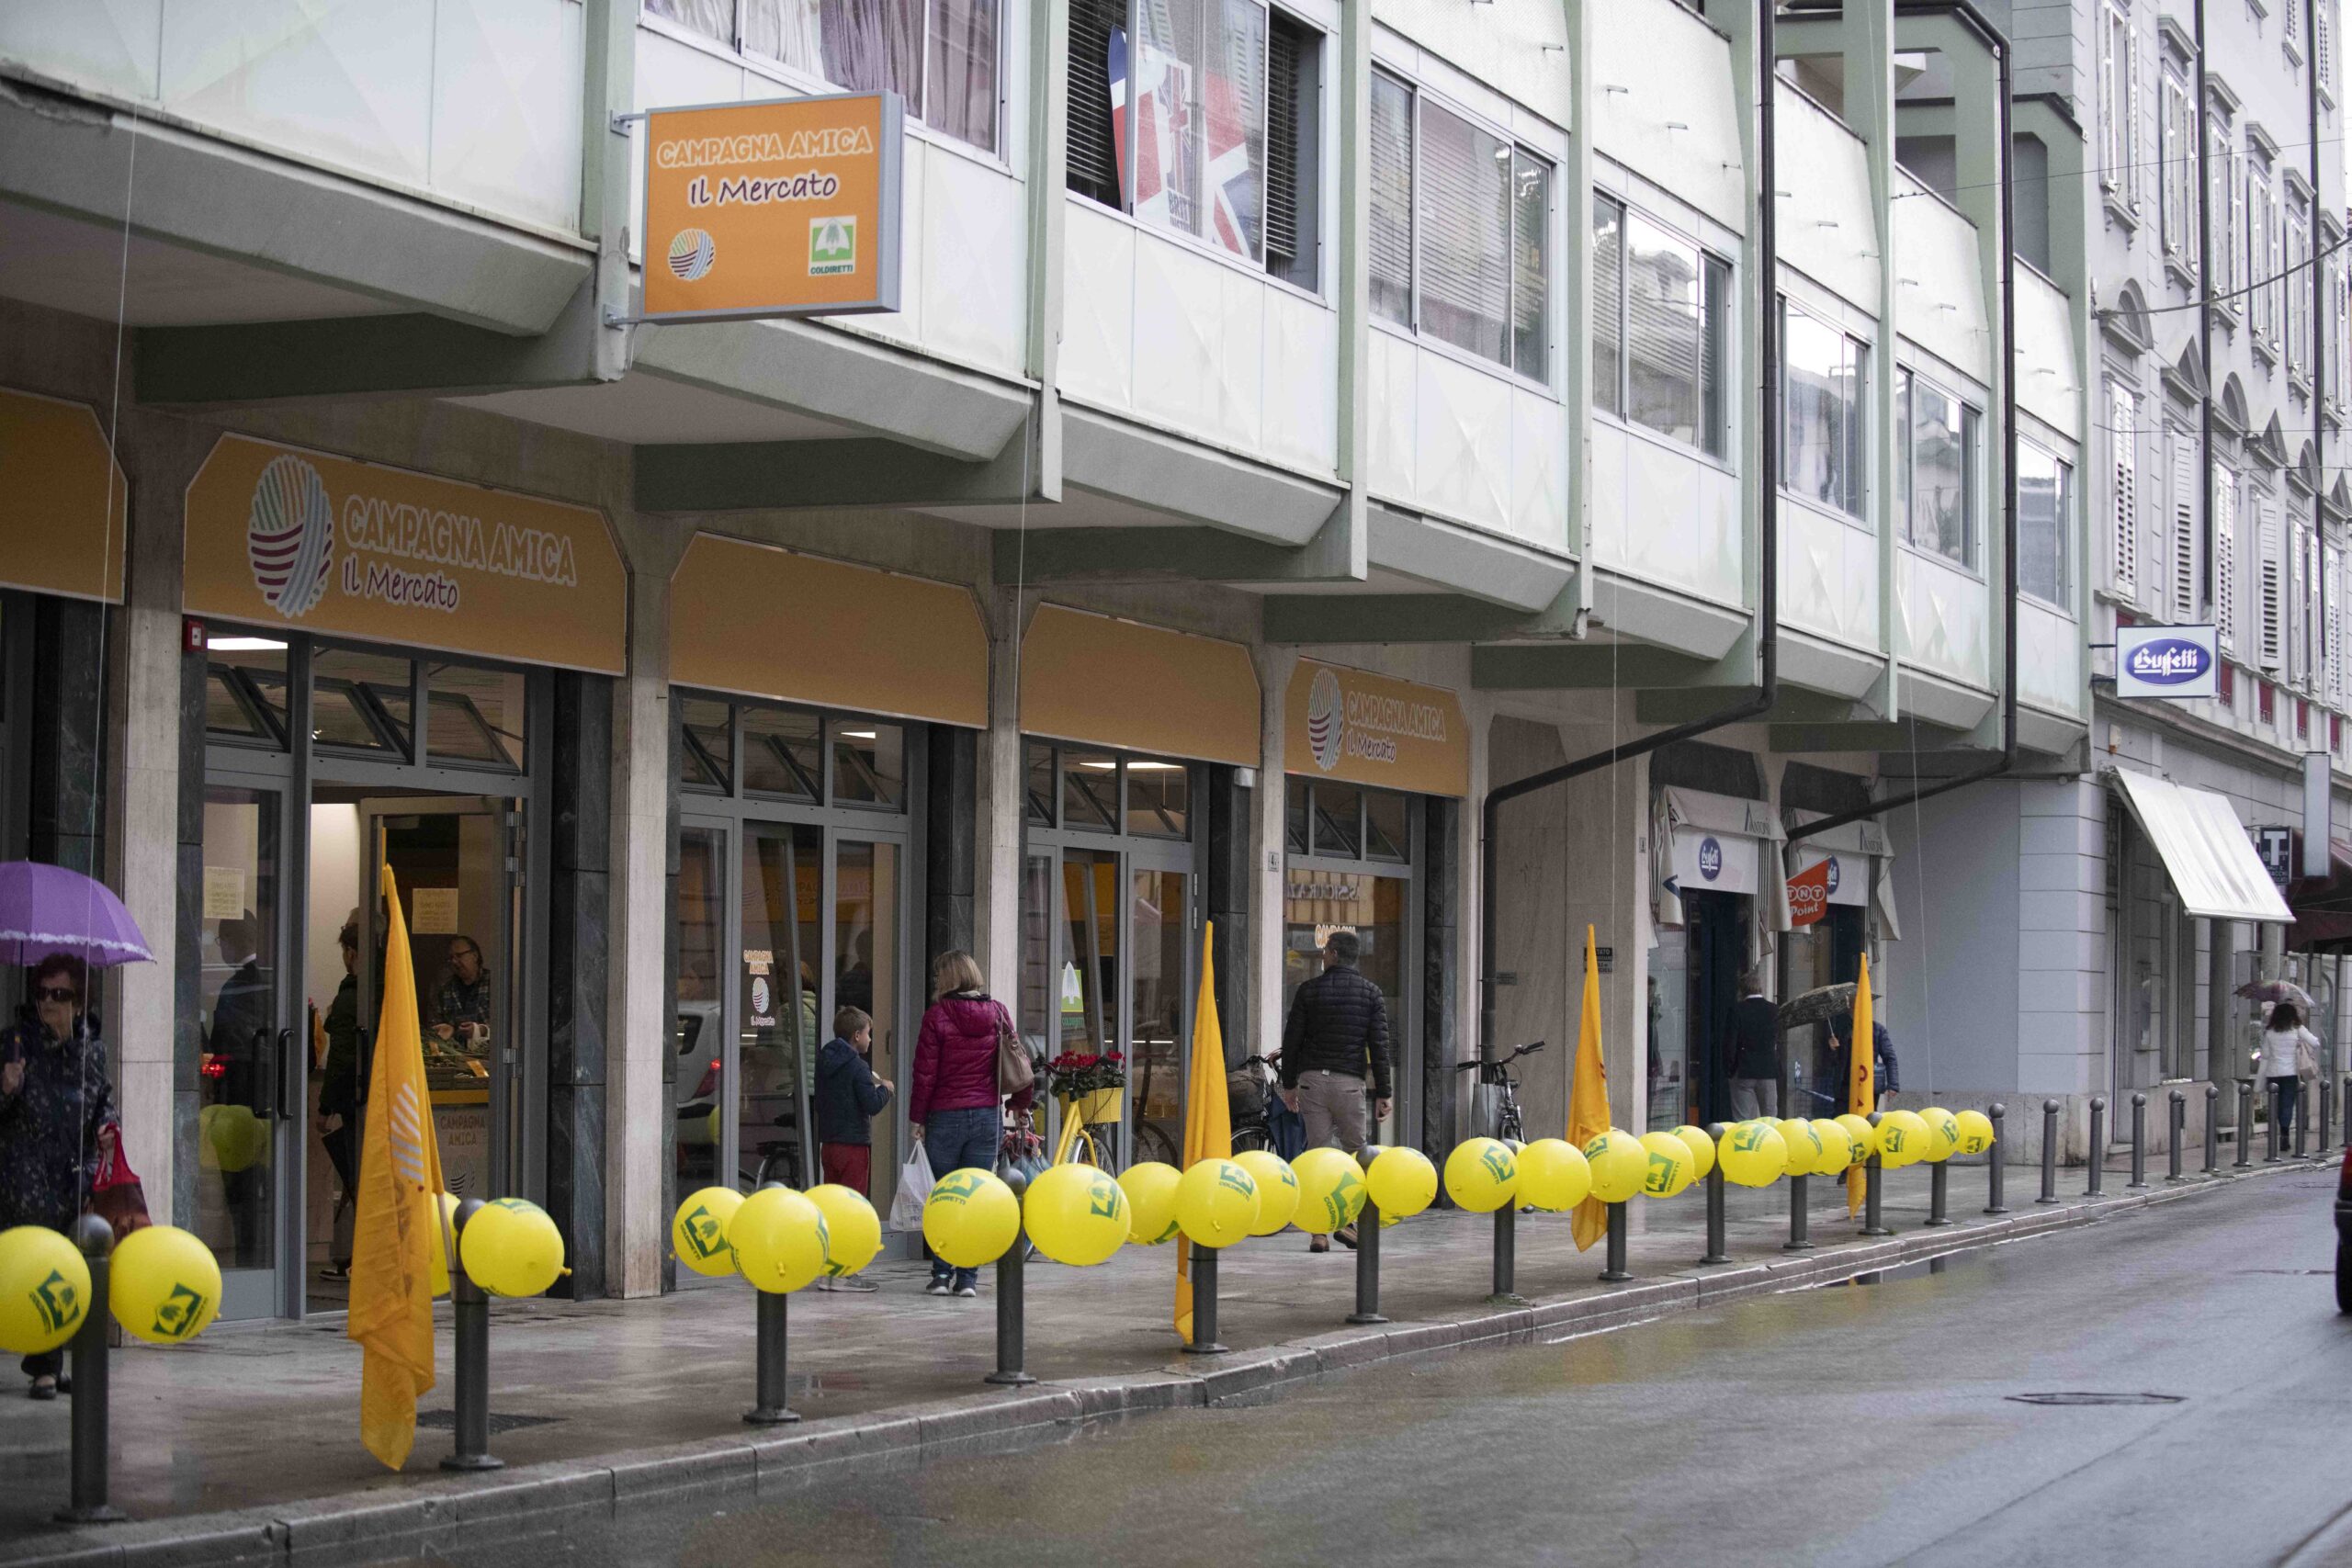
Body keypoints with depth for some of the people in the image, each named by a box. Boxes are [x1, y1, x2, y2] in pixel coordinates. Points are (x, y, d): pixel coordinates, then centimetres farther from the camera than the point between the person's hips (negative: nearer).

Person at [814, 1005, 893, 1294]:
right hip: (854, 1144, -8)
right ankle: (843, 1273, -6)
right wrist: (884, 1088, 1)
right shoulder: (857, 1067, -13)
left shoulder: (823, 1062, 10)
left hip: (828, 1143, 8)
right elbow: (873, 1105, -19)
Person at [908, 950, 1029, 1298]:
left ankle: (942, 1274, 3)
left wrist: (916, 1117, 1)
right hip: (988, 1114, 3)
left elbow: (925, 1071, -7)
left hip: (946, 1116, -3)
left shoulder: (937, 1015, -7)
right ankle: (968, 1278, 3)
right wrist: (1022, 1101, 25)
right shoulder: (998, 1013, 5)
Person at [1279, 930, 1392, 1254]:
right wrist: (1383, 1093, 2)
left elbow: (1291, 1040, 4)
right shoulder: (1371, 993, 3)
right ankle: (1346, 1221, 2)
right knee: (1354, 1151, 12)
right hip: (1349, 1082, -1)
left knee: (1318, 1152, 2)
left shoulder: (1309, 990, 3)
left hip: (1312, 1080, 1)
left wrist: (1289, 1084, 13)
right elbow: (1379, 1046, -1)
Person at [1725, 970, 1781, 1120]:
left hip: (1743, 1073, -2)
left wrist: (1728, 1069, 1)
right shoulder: (1774, 1010, 0)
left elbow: (1730, 1042, -8)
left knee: (1742, 1120, 0)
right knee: (1770, 1118, 8)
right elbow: (1778, 1043, 4)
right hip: (1768, 1072, 2)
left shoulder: (1737, 1009, -8)